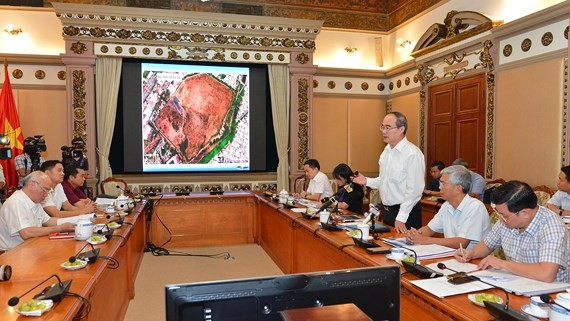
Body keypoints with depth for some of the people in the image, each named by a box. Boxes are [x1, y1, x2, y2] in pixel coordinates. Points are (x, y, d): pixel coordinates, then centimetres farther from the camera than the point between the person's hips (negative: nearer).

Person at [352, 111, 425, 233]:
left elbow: (414, 190, -20)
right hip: (386, 210, 8)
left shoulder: (412, 153, -18)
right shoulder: (386, 151, 9)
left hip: (405, 213, -8)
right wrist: (367, 181, 3)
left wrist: (401, 218, -19)